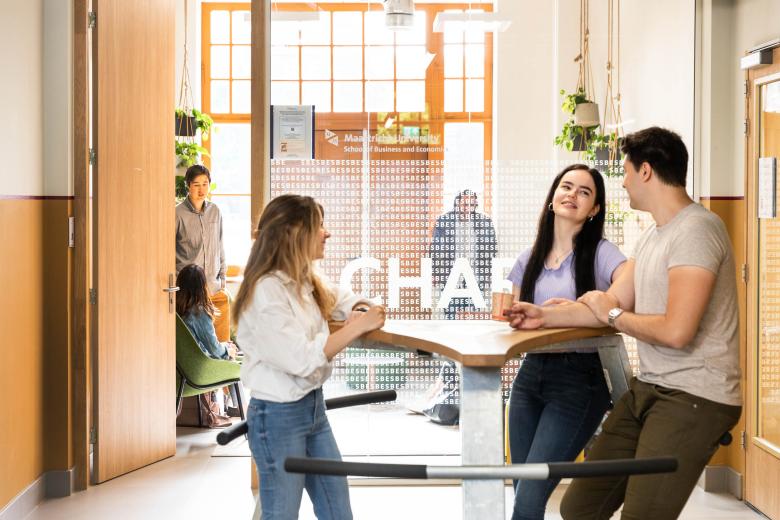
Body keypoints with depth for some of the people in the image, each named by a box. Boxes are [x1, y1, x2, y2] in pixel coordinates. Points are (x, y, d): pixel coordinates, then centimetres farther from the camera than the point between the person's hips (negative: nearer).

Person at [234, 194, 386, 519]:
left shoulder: (306, 281, 5)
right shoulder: (266, 291, -21)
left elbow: (338, 297, 25)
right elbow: (302, 359, -25)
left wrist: (359, 310, 3)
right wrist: (358, 327, -22)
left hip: (313, 407, 9)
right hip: (278, 417, -9)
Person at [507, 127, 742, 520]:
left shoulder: (695, 230, -16)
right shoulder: (652, 236, 17)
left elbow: (675, 332, -24)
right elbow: (612, 304, 17)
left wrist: (612, 315, -7)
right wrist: (545, 316, 5)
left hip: (693, 398, -9)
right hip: (647, 389, 9)